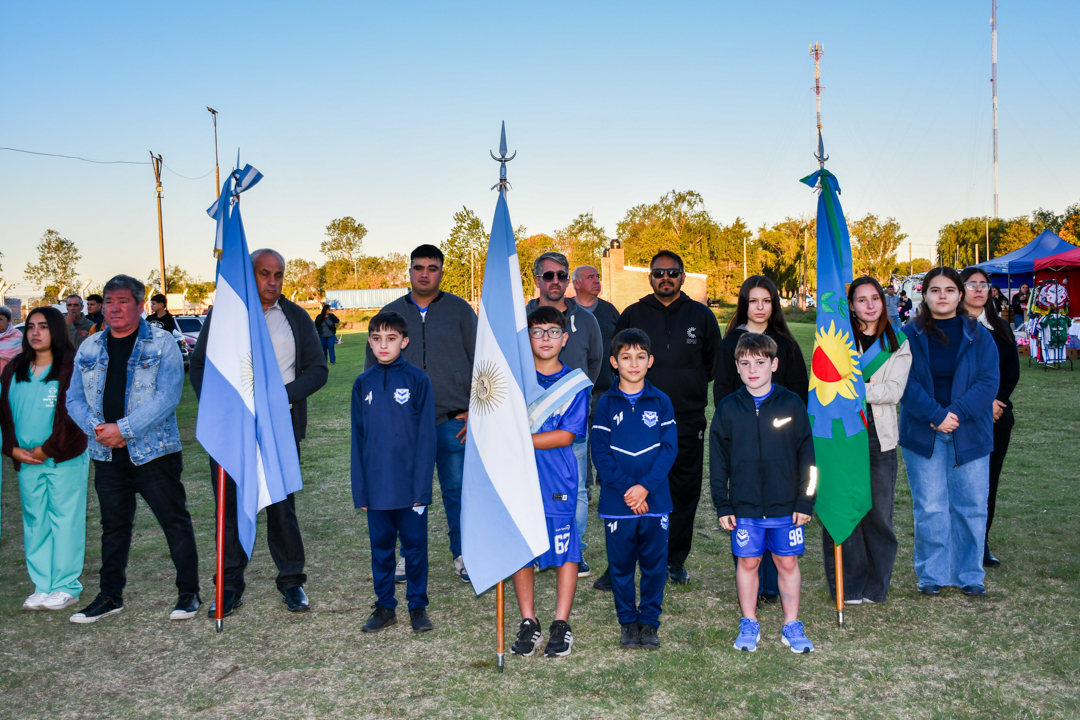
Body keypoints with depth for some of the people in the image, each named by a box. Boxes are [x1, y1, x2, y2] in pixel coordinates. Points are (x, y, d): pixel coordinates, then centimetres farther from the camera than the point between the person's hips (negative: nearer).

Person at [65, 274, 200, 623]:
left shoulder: (162, 344, -4)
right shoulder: (90, 348, 11)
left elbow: (167, 397, -14)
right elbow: (74, 398, 11)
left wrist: (124, 429, -18)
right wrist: (96, 428, -8)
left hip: (154, 450, -4)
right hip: (107, 454, 5)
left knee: (175, 521, 0)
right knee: (113, 525, 14)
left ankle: (189, 593, 12)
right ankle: (110, 596, 26)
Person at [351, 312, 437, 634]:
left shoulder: (418, 380, -5)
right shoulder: (363, 384, 4)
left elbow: (426, 436, -5)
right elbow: (358, 438, 8)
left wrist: (422, 485, -10)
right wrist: (360, 489, 4)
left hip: (410, 484, -3)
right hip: (376, 486, 3)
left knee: (415, 546, 7)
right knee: (380, 547, 13)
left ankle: (418, 606, 22)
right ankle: (384, 607, 26)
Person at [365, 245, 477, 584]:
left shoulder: (460, 310, 7)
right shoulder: (390, 314, 12)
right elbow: (373, 367, 16)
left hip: (454, 422, -1)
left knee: (457, 490, 2)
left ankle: (462, 554, 16)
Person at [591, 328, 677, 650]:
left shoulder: (661, 402, 2)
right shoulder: (606, 404, 0)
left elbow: (669, 448, -2)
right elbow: (600, 452, -4)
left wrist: (646, 486, -14)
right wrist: (625, 488, -13)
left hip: (655, 499, 1)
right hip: (616, 501, 0)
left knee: (654, 563, 7)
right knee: (621, 564, 8)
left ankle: (649, 621, 22)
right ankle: (628, 622, 23)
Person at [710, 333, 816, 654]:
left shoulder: (791, 404, -2)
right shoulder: (728, 408, 0)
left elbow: (806, 455, 1)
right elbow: (718, 461, 4)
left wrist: (806, 501, -1)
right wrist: (722, 505, 1)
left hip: (786, 506, 0)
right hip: (744, 506, 1)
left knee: (788, 563, 9)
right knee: (747, 563, 10)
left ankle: (792, 626, 24)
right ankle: (749, 624, 26)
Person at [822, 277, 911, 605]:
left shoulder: (898, 344, 10)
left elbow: (893, 391, -3)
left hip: (880, 438, 1)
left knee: (879, 513, 3)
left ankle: (875, 586, 18)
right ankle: (847, 586, 9)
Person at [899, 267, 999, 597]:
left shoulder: (979, 336, 5)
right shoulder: (909, 335, 0)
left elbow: (989, 381, -4)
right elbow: (906, 383, -7)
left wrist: (956, 413, -16)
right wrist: (935, 416, -18)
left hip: (969, 434, 1)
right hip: (922, 434, -1)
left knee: (971, 507, 6)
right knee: (929, 508, 1)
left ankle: (969, 574, 21)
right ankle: (932, 574, 15)